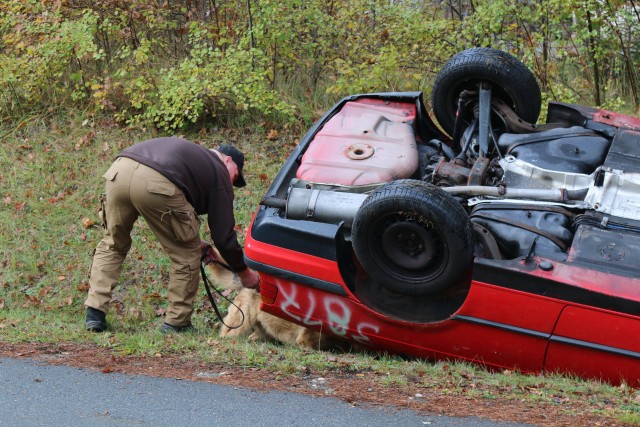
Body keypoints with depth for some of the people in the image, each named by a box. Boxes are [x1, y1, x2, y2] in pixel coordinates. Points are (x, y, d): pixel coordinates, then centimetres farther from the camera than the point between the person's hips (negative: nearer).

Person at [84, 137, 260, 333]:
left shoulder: (192, 152, 41)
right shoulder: (219, 173, 21)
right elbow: (223, 234, 19)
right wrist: (244, 273, 32)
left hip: (119, 170, 7)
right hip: (156, 183, -7)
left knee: (112, 244, 25)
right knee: (186, 253, 13)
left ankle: (95, 314, 17)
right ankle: (177, 323, 18)